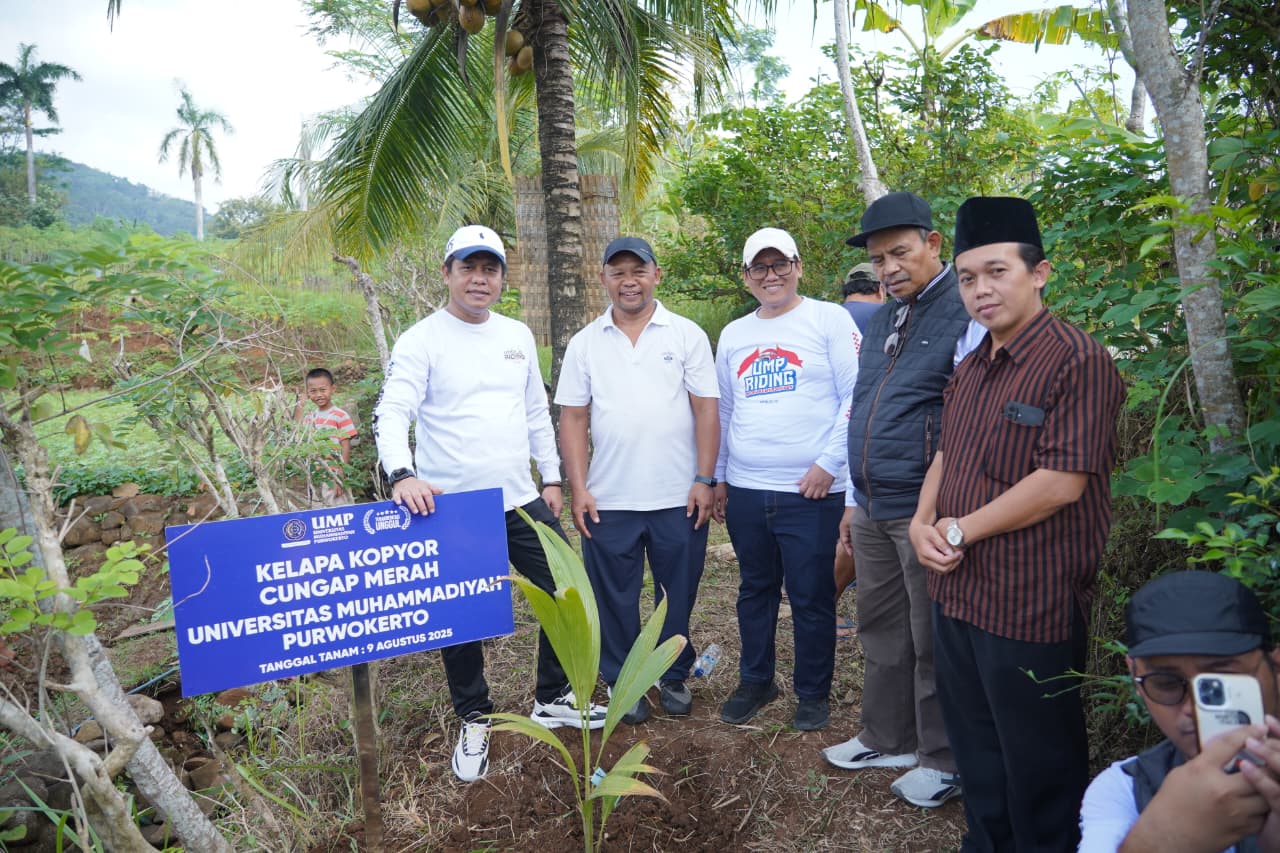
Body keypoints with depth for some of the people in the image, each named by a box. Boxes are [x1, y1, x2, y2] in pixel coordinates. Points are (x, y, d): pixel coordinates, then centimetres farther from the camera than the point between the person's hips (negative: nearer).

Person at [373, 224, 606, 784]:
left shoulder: (518, 336, 10)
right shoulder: (420, 342, -7)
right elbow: (391, 412, -18)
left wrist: (552, 478, 14)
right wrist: (402, 473, -36)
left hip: (522, 503, 5)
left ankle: (552, 700, 32)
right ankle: (474, 721, 31)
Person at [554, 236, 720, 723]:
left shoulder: (687, 335, 1)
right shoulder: (584, 344, 5)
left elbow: (706, 410, -1)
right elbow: (573, 419, 4)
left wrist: (704, 480, -7)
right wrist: (578, 489, -3)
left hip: (679, 498, -1)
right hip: (608, 500, 1)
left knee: (679, 593, 12)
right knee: (615, 597, 10)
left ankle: (674, 676, 32)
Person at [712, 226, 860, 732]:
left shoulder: (829, 320, -2)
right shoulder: (732, 335, 13)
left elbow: (856, 397, -7)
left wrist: (830, 462, -13)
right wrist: (717, 476, 16)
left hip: (811, 491, -4)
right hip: (745, 491, 5)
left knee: (811, 597, 5)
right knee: (755, 591, 16)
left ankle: (813, 694, 24)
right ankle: (755, 681, 33)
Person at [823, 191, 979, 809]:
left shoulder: (967, 314, -11)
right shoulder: (881, 321, 14)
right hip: (873, 511, 8)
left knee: (933, 642, 6)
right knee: (880, 629, 18)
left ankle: (944, 760, 25)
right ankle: (887, 739, 36)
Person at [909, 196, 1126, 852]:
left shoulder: (1078, 361, -15)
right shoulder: (971, 369, 11)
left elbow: (1062, 482, -22)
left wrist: (960, 531, -14)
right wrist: (922, 523, 0)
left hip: (1033, 606, -8)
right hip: (957, 595, 8)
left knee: (1038, 765, 10)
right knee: (974, 749, 23)